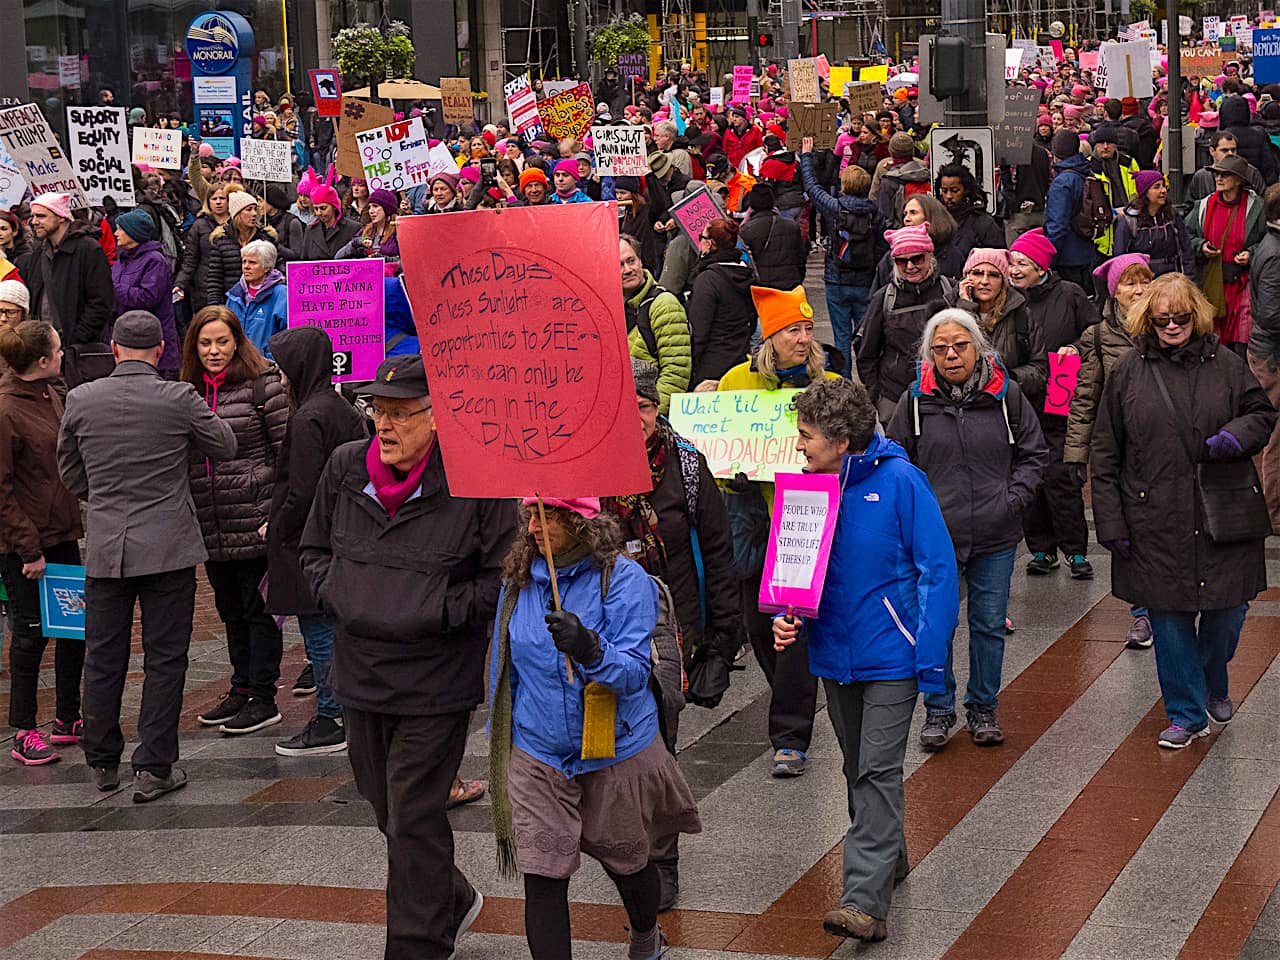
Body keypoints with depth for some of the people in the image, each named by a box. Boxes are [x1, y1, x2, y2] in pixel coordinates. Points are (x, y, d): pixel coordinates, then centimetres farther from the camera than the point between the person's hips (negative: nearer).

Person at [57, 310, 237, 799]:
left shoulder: (81, 400, -3)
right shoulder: (179, 399, -11)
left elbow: (71, 477, 8)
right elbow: (224, 445, 4)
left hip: (104, 548, 3)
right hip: (168, 547, -2)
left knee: (103, 658, 13)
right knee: (164, 659, 5)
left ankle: (102, 761, 22)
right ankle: (154, 768, 5)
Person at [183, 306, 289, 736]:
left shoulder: (262, 385, -7)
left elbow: (287, 450, -9)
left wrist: (278, 511, -14)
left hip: (254, 519, -6)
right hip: (210, 525, 6)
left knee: (259, 608, 0)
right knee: (231, 609, 15)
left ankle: (262, 698, 7)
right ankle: (241, 689, 26)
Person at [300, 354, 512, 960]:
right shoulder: (345, 467, 3)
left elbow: (502, 579, -9)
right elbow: (314, 549, 17)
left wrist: (437, 614, -16)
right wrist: (339, 597, 1)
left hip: (434, 681, -6)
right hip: (360, 674, 6)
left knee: (413, 818, -3)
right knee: (387, 809, 19)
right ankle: (453, 901, 41)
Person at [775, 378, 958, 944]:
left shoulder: (899, 481, -15)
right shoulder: (809, 485, 0)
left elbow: (938, 568, -13)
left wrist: (930, 655, -17)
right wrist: (786, 617, -9)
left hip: (891, 656, -6)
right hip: (835, 653, 6)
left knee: (877, 771, -9)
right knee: (858, 769, 18)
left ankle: (865, 902, -13)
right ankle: (889, 855, 39)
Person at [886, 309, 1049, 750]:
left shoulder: (1006, 394, -1)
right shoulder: (916, 400, -3)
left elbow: (1034, 453, 8)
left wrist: (1014, 499, -4)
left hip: (995, 536, 1)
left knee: (990, 625, 11)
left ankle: (983, 708, 27)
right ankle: (938, 710, 22)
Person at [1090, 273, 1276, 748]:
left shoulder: (1224, 365, 2)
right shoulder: (1129, 371, 1)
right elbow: (1104, 454, 3)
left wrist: (1238, 435, -10)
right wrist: (1111, 523, -2)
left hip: (1220, 514, 1)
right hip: (1155, 523, -1)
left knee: (1227, 610, 6)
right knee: (1169, 617, 4)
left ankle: (1213, 685, 36)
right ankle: (1187, 713, 18)